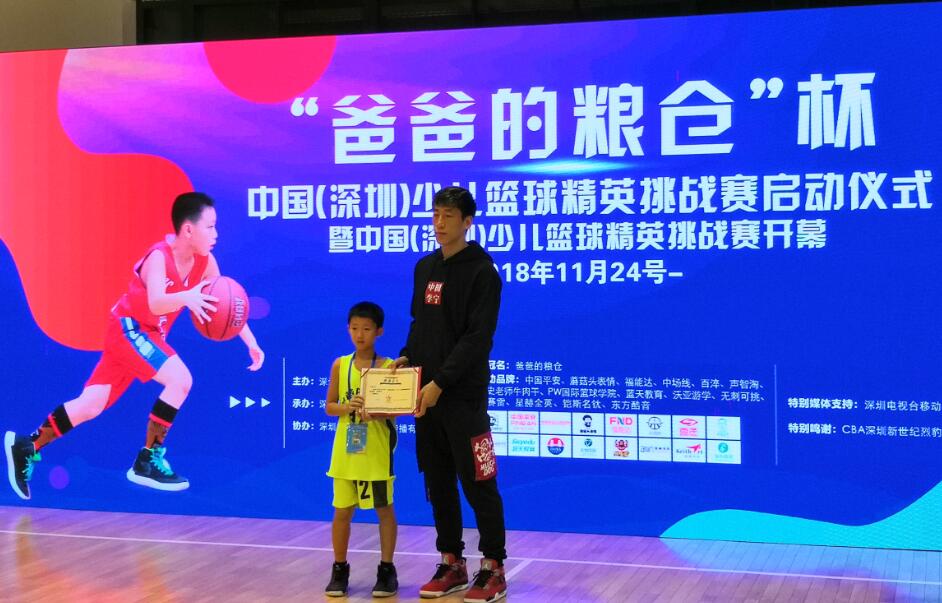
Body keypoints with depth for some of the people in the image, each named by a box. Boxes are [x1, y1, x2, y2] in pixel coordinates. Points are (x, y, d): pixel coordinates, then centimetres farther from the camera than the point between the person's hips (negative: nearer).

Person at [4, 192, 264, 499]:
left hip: (147, 334, 8)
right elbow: (156, 303, -43)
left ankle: (27, 447, 20)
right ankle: (148, 462, -13)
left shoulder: (204, 261, -5)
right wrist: (187, 298, -63)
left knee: (91, 406, 7)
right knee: (180, 380, -24)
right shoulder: (159, 257, -26)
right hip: (129, 328, -8)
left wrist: (251, 341, -2)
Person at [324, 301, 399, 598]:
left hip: (377, 451, -3)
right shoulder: (340, 365, 4)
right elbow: (329, 407, 6)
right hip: (345, 450, 3)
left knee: (384, 509, 4)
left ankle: (387, 569, 15)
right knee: (342, 511, 7)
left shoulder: (388, 366, -4)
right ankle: (339, 569, 20)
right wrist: (347, 407, -14)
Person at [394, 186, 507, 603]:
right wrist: (407, 356, 3)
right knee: (438, 484, 11)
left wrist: (440, 382, -20)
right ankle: (451, 564, 21)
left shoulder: (481, 272, -8)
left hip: (464, 397, -7)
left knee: (477, 485, -2)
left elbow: (478, 337, -15)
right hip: (427, 395, 7)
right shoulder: (425, 267, 13)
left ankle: (493, 569, 8)